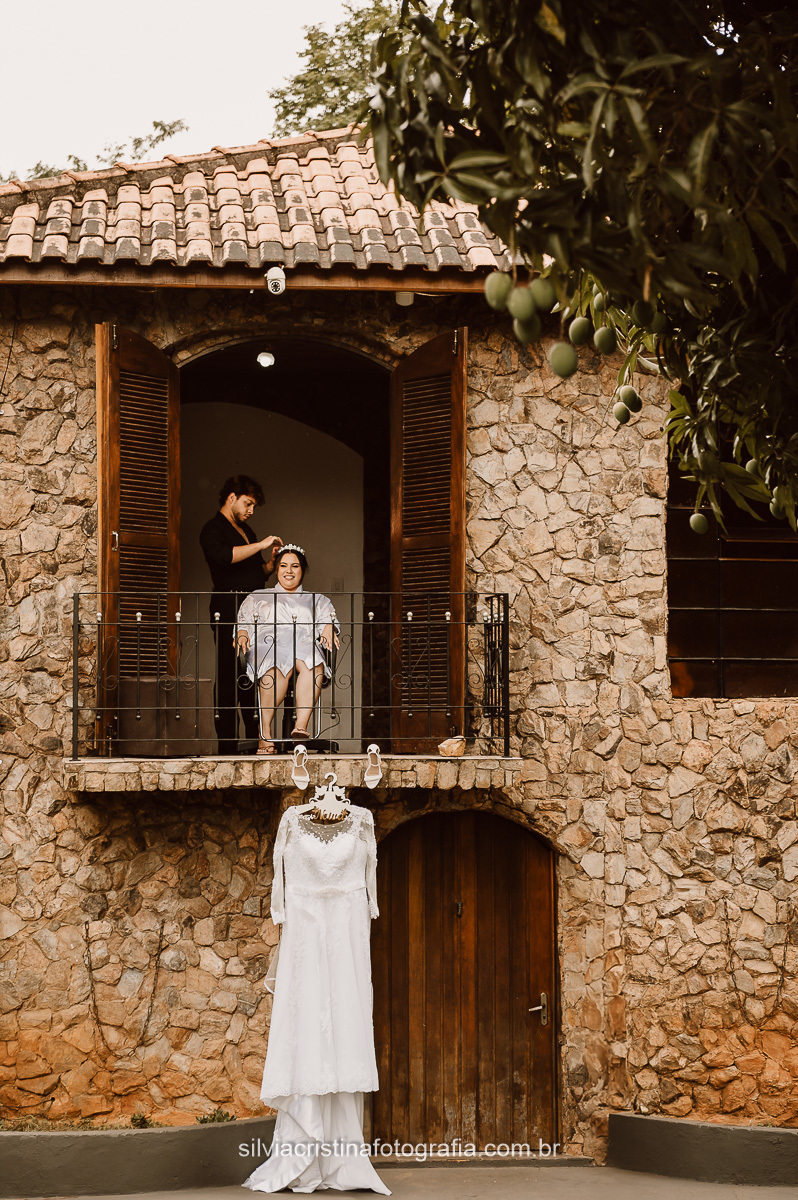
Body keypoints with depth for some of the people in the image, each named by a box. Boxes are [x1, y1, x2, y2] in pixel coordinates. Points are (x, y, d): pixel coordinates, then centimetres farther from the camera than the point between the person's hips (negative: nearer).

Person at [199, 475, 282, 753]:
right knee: (229, 678, -8)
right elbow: (222, 555, -24)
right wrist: (261, 545, -19)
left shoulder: (246, 530, 25)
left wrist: (272, 562, 8)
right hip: (229, 611, -8)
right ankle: (227, 748, -8)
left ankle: (257, 743, 8)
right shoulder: (213, 529, -2)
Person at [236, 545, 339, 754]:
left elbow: (328, 621, 15)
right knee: (279, 666, -40)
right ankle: (265, 733, -38)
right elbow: (243, 623, 20)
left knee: (312, 663, -39)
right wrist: (242, 636, -4)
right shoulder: (258, 598, 31)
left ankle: (301, 725, -51)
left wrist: (329, 633, -10)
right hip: (268, 643, -1)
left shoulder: (318, 600, 32)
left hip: (304, 644, 1)